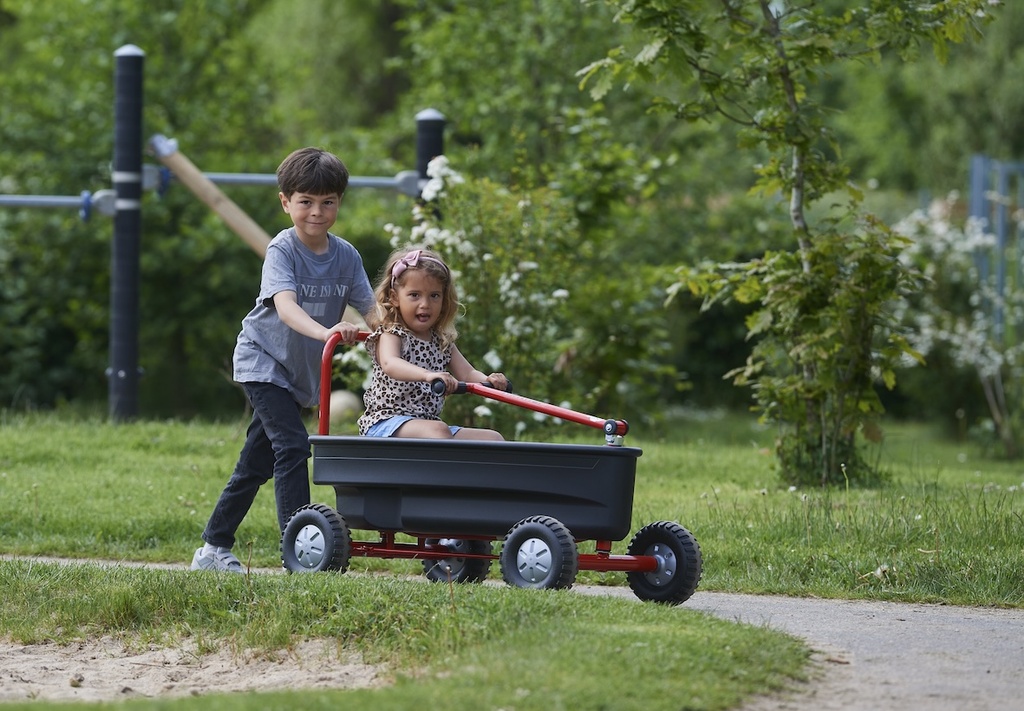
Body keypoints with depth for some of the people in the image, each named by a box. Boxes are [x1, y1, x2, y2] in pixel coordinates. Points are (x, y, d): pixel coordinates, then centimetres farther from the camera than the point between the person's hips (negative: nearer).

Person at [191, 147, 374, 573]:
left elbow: (370, 310, -5)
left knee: (256, 465, 13)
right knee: (292, 445, -21)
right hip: (263, 361, -6)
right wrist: (324, 332, -53)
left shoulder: (346, 256, -4)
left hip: (302, 372, 6)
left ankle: (213, 550, 23)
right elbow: (285, 306, -35)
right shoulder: (282, 251, -19)